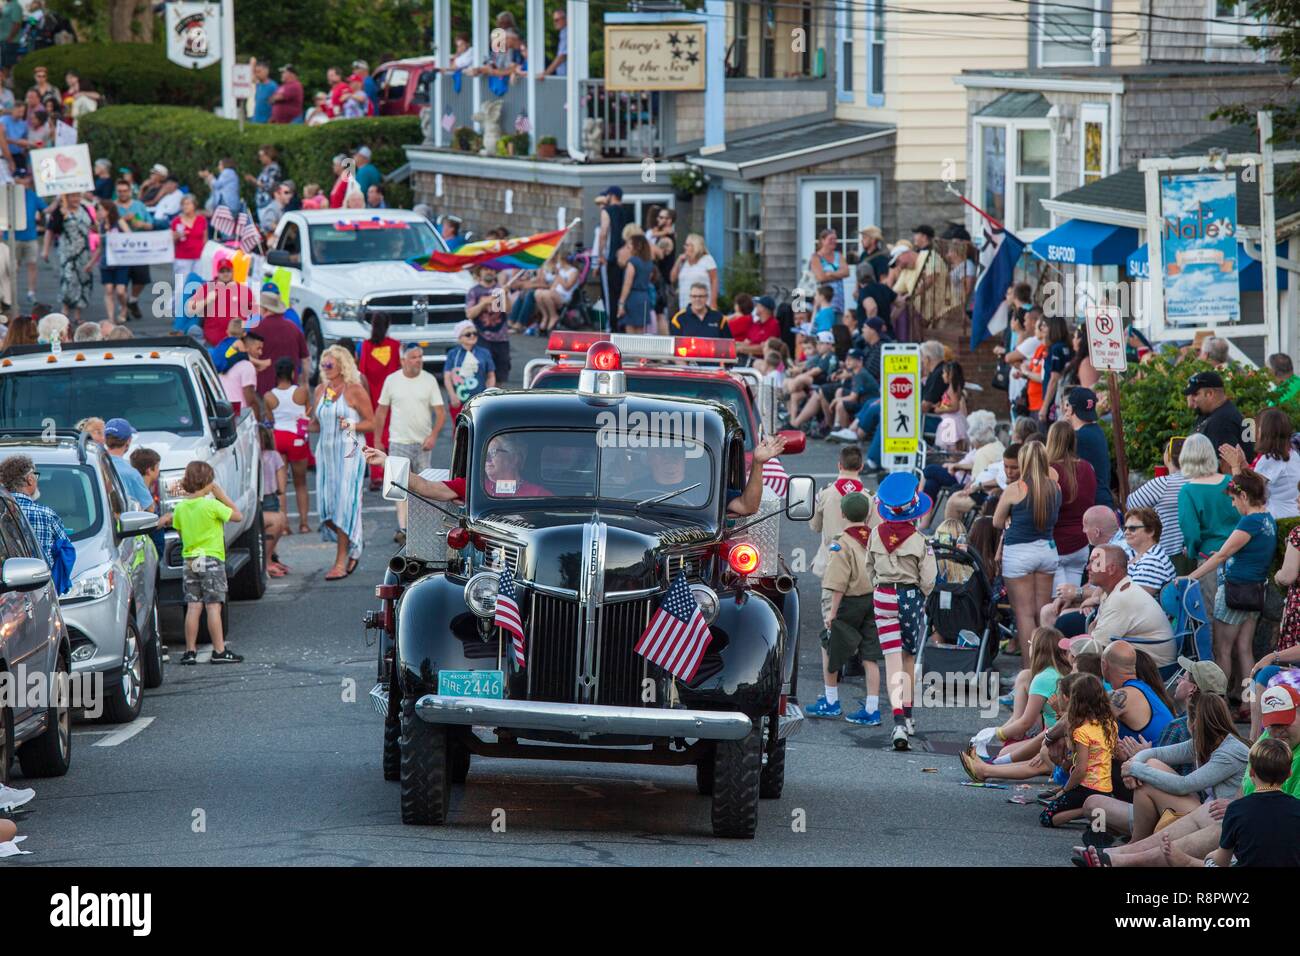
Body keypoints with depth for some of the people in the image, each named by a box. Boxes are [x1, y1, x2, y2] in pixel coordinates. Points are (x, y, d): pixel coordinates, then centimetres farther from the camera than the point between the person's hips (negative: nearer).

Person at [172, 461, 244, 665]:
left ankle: (190, 651, 6)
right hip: (211, 560, -5)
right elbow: (238, 516, -5)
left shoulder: (180, 508, 3)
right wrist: (221, 494, -1)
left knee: (193, 607, 7)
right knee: (213, 607, -4)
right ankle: (219, 651, -3)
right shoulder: (211, 505, -13)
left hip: (189, 561, 5)